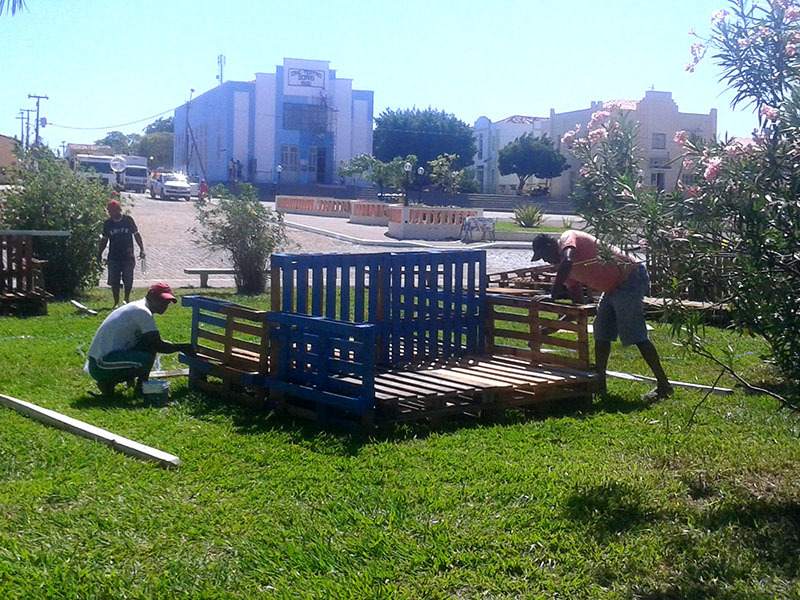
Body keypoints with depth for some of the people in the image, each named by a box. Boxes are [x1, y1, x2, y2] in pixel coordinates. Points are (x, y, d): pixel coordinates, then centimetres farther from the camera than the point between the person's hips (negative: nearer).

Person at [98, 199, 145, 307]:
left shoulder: (128, 220, -1)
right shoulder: (108, 223, 4)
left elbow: (136, 234, 4)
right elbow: (104, 239, 13)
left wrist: (142, 249, -4)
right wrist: (100, 253, 7)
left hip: (128, 256, -1)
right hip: (113, 257, 1)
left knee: (128, 280, 2)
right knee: (114, 281, 0)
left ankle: (127, 298, 24)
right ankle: (116, 302, 10)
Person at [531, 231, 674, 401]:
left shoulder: (568, 237, -7)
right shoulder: (568, 270, 17)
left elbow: (567, 262, -30)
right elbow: (578, 305, 18)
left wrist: (553, 295, -25)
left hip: (631, 277, -10)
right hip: (614, 287, 10)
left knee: (635, 335, -12)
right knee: (602, 333, 11)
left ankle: (663, 385, -9)